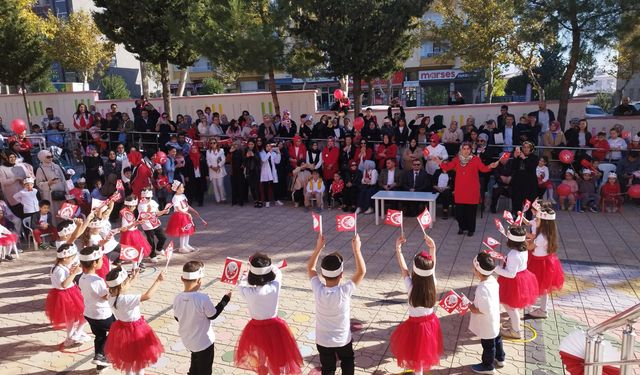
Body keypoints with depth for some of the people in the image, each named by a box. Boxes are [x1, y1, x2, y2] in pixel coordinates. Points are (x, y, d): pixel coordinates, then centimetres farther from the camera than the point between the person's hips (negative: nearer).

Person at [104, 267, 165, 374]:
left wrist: (133, 279, 18)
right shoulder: (126, 299, -35)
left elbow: (122, 289, 11)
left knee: (128, 358, 29)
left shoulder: (112, 296, -11)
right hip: (134, 331, -8)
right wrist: (158, 281, -30)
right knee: (140, 358, 16)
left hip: (121, 329, 8)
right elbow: (147, 296, -37)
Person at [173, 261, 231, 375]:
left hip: (187, 340, 5)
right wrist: (226, 299, -5)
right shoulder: (203, 298, -30)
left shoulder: (177, 298, -16)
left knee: (195, 365, 32)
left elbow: (177, 318, 0)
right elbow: (213, 315, -15)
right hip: (204, 342, -5)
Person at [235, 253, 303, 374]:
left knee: (260, 361, 27)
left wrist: (252, 271, 10)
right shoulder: (275, 286, -25)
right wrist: (267, 264, 12)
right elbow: (278, 272, -2)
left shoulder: (248, 292, -26)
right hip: (274, 327, 0)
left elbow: (241, 285, -1)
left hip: (256, 329, 0)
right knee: (275, 361, 23)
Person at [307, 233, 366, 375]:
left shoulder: (318, 290, -23)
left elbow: (310, 268, -6)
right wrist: (356, 249, -19)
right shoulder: (344, 291, -30)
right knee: (348, 363, 29)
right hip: (343, 340, -1)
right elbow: (362, 271, -20)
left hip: (323, 341, 2)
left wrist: (318, 247, -8)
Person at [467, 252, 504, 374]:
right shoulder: (492, 279, -12)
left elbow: (486, 310, -34)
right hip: (494, 320, 8)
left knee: (488, 344, 15)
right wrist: (476, 302, 6)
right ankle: (500, 359, 52)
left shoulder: (482, 289, -39)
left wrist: (474, 309, -19)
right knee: (496, 339, 29)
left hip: (486, 324, -8)